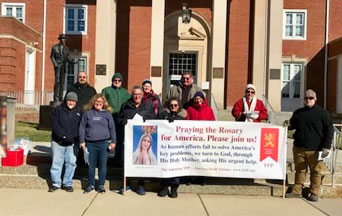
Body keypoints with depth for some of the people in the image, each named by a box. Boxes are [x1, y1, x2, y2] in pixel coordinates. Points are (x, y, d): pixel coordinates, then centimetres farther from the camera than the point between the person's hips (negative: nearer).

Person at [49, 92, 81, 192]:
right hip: (58, 141, -1)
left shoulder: (79, 112, 6)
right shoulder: (57, 110, 0)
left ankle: (67, 183, 14)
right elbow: (54, 125, -7)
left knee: (71, 163, 2)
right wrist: (63, 136, -16)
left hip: (72, 143, 1)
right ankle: (56, 183, 15)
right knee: (56, 162, 3)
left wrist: (73, 136, -13)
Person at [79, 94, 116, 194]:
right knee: (91, 165, 7)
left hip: (104, 143, 0)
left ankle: (101, 185, 15)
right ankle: (91, 185, 20)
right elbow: (82, 127, 7)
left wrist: (113, 141, 4)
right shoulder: (87, 113, 7)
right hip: (90, 143, 1)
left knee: (103, 165, 3)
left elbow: (112, 128, 8)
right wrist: (82, 141, 2)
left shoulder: (107, 114, 7)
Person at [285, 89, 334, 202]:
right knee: (299, 170, 10)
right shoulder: (298, 112, 13)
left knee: (316, 172, 3)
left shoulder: (323, 113, 0)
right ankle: (296, 191, 18)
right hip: (299, 148, 4)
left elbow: (329, 130, -1)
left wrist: (326, 147, -8)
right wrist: (289, 124, 1)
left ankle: (314, 193, 13)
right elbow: (293, 124, 27)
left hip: (315, 150, -3)